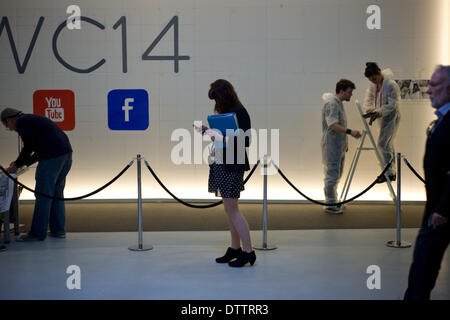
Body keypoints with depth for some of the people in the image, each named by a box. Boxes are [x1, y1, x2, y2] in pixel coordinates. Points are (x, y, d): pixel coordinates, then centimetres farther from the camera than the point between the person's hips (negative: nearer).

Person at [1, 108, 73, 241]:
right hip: (66, 153, 9)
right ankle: (58, 230, 18)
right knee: (57, 193, 15)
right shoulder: (33, 119, 28)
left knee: (43, 195, -2)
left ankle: (37, 233, 4)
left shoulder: (21, 122, 0)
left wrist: (16, 165, 13)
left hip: (52, 157, -9)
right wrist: (24, 162, 35)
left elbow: (28, 148, 0)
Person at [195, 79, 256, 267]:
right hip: (221, 164, 9)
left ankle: (248, 251, 1)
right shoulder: (225, 112, 14)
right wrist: (209, 131, 14)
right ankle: (235, 248, 21)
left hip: (232, 165, -9)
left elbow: (245, 141, -18)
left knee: (232, 209, -6)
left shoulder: (239, 112, -12)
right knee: (229, 209, 12)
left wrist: (221, 137, -21)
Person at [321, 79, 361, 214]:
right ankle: (330, 205, -1)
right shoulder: (331, 103, -17)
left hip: (339, 146, 11)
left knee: (336, 175, 16)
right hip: (331, 145, -11)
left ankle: (333, 202, 25)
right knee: (332, 175, -7)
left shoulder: (338, 103, 16)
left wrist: (345, 142, 25)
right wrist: (350, 132, -35)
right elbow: (333, 125, -27)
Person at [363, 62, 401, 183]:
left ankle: (389, 173, -9)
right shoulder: (373, 85, 6)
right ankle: (392, 172, 21)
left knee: (383, 143, -14)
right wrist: (369, 108, -14)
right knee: (388, 144, 13)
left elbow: (392, 104, -21)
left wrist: (380, 112, -31)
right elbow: (368, 98, 6)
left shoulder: (391, 85, -18)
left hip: (391, 116, -9)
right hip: (382, 116, 9)